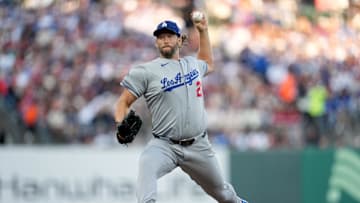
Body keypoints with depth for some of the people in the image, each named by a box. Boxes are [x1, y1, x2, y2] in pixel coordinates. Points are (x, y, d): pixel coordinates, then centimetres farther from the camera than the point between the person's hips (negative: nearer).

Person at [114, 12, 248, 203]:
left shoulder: (192, 64, 12)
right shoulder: (146, 71, -4)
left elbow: (208, 65, 38)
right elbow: (124, 101, -4)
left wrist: (203, 31, 31)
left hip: (198, 146, 4)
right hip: (164, 145, -4)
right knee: (146, 169, -38)